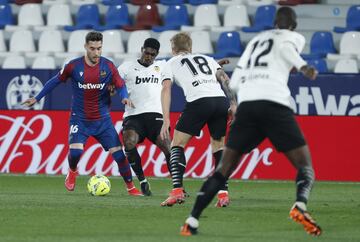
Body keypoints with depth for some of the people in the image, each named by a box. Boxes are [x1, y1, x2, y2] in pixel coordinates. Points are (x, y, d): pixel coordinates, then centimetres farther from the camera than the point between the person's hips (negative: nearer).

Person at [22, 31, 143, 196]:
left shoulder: (108, 66, -7)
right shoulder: (74, 66, -9)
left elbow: (120, 85, -1)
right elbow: (55, 81, 5)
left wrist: (124, 97, -25)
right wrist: (37, 98, 11)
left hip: (102, 119, 1)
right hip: (79, 119, -1)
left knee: (118, 152, -6)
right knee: (75, 150, -21)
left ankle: (130, 187, 12)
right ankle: (72, 173, 15)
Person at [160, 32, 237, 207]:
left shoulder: (171, 63, 23)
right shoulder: (207, 59, 32)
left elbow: (166, 89, 7)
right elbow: (226, 80, 17)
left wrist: (166, 120, 1)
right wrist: (233, 104, 11)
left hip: (198, 101, -4)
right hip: (221, 100, 4)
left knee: (177, 145, 11)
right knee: (218, 146, 21)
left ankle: (177, 191, -6)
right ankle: (223, 194, 8)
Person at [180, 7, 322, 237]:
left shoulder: (256, 40, 29)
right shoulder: (294, 37, 14)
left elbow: (234, 82, 28)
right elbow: (285, 46, -12)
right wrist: (302, 66, -27)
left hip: (246, 104, 5)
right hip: (275, 104, -5)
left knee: (224, 169, 11)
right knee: (306, 168, -1)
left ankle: (192, 221, 0)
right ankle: (300, 205, -31)